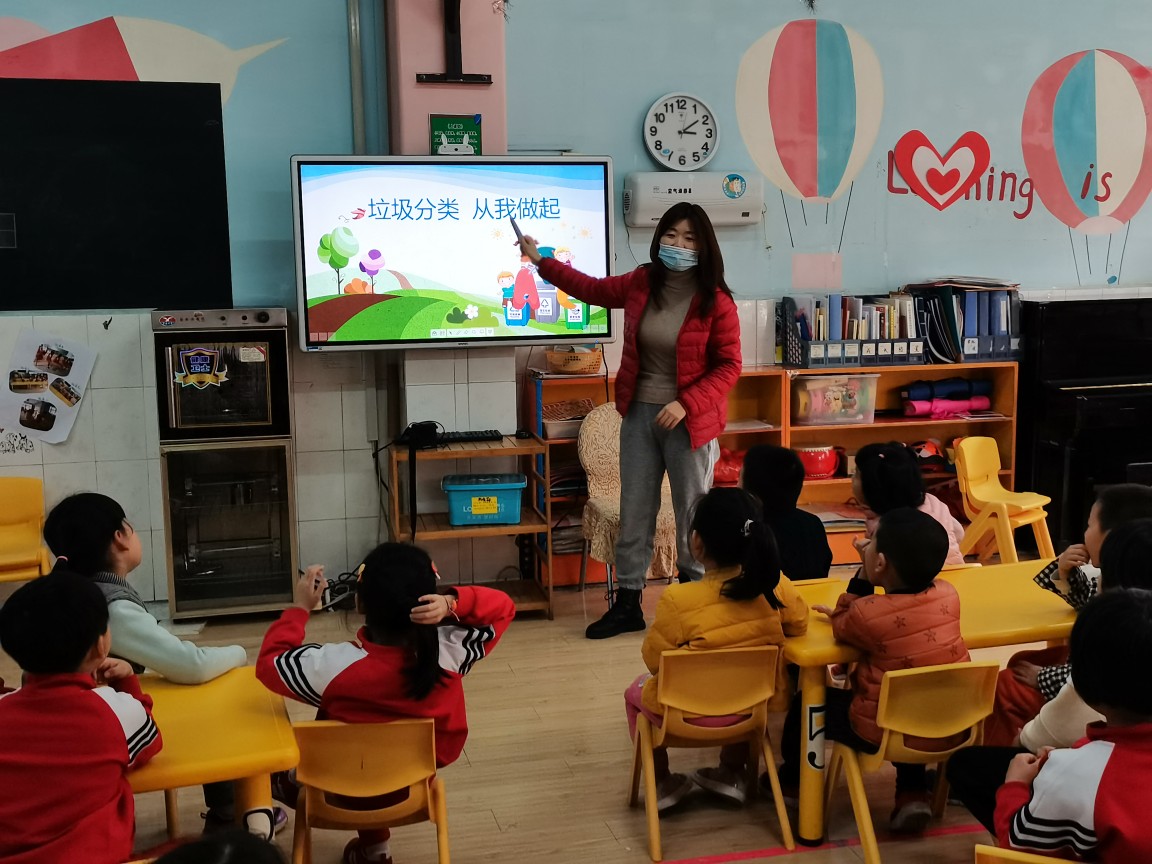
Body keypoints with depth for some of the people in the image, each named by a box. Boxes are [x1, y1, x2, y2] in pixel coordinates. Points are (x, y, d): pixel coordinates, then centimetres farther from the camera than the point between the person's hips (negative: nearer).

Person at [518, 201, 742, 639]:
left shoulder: (716, 300, -12)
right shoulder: (642, 282, 1)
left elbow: (729, 365, -11)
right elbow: (594, 289, 19)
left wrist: (686, 404, -21)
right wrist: (541, 261, 18)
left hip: (689, 420, -4)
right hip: (640, 414, 5)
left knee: (693, 515, 6)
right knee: (634, 512, 10)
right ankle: (627, 605, 20)